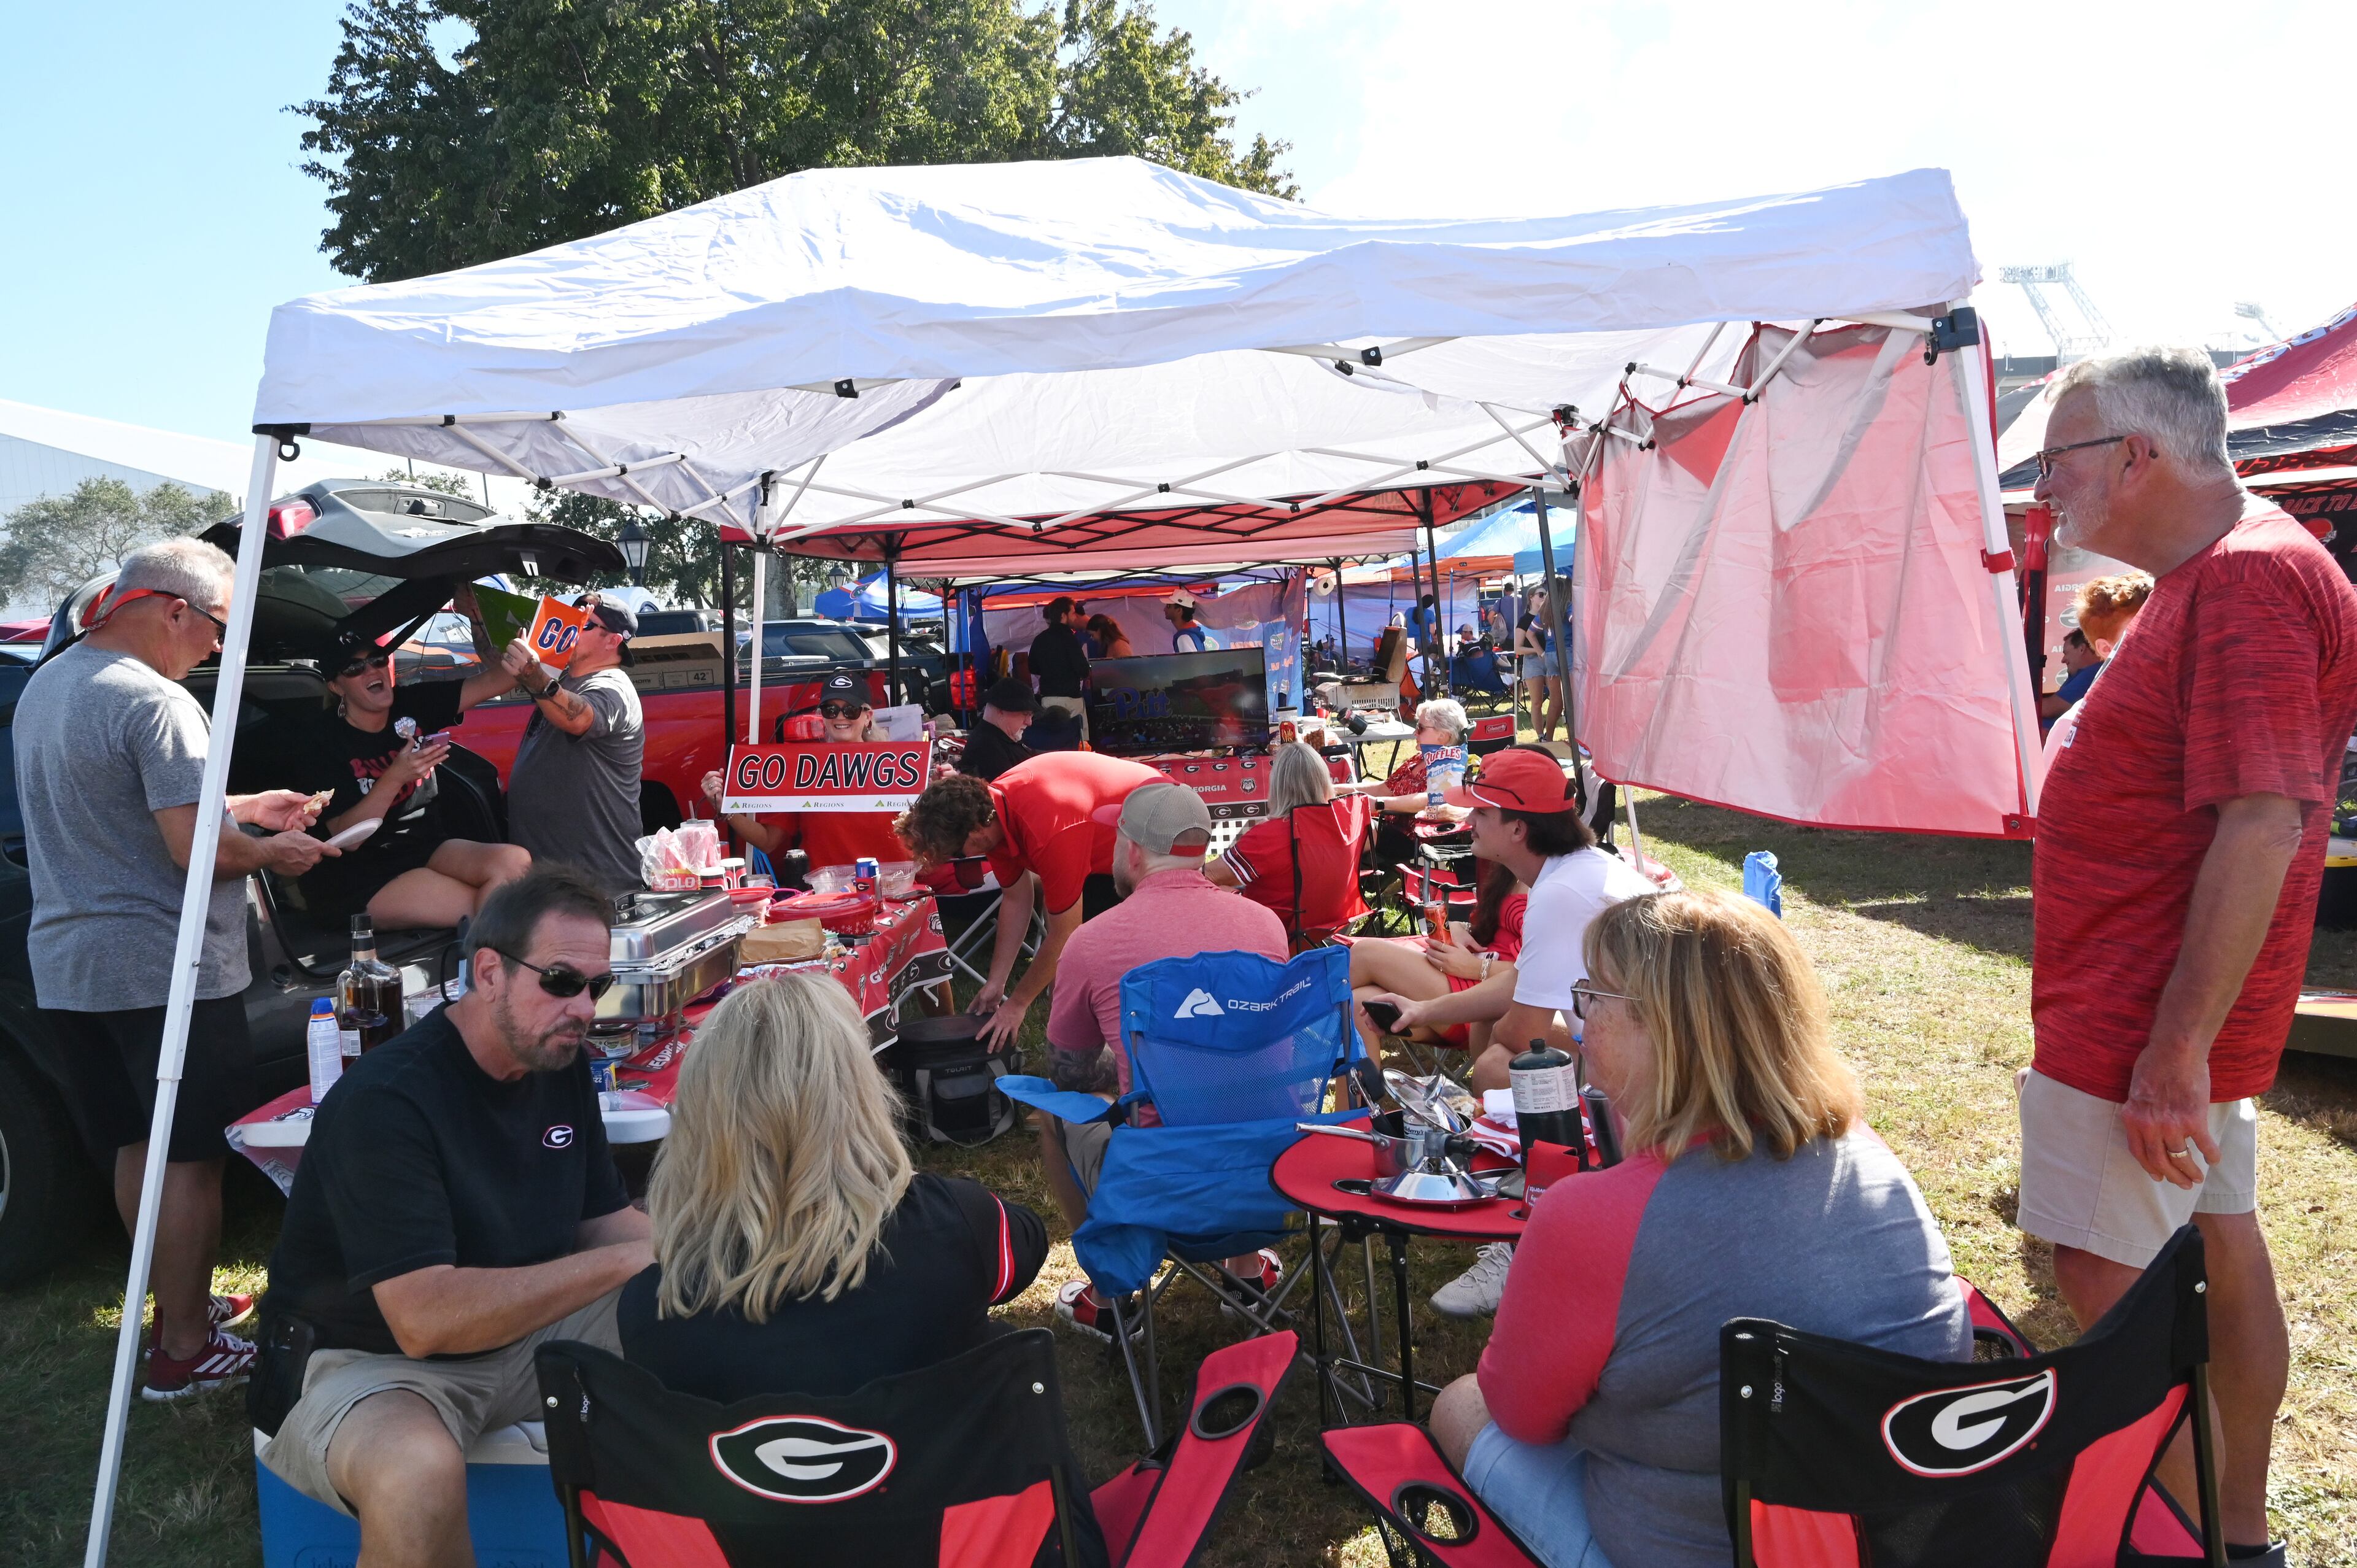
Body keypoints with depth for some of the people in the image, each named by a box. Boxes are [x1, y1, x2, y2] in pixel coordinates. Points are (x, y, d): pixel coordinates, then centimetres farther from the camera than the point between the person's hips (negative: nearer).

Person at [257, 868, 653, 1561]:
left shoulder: (560, 1061, 0)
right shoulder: (383, 1098, -25)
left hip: (521, 1325, 7)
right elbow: (425, 1319, -32)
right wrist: (624, 1261, -30)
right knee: (420, 1474, -39)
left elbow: (606, 1219, 6)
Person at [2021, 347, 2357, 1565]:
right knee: (2219, 1248, 19)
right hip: (2174, 1020, 11)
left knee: (2109, 1281, -4)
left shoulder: (2250, 577, -19)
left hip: (2140, 1026, -11)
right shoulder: (2208, 577, 13)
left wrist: (2173, 1051, -27)